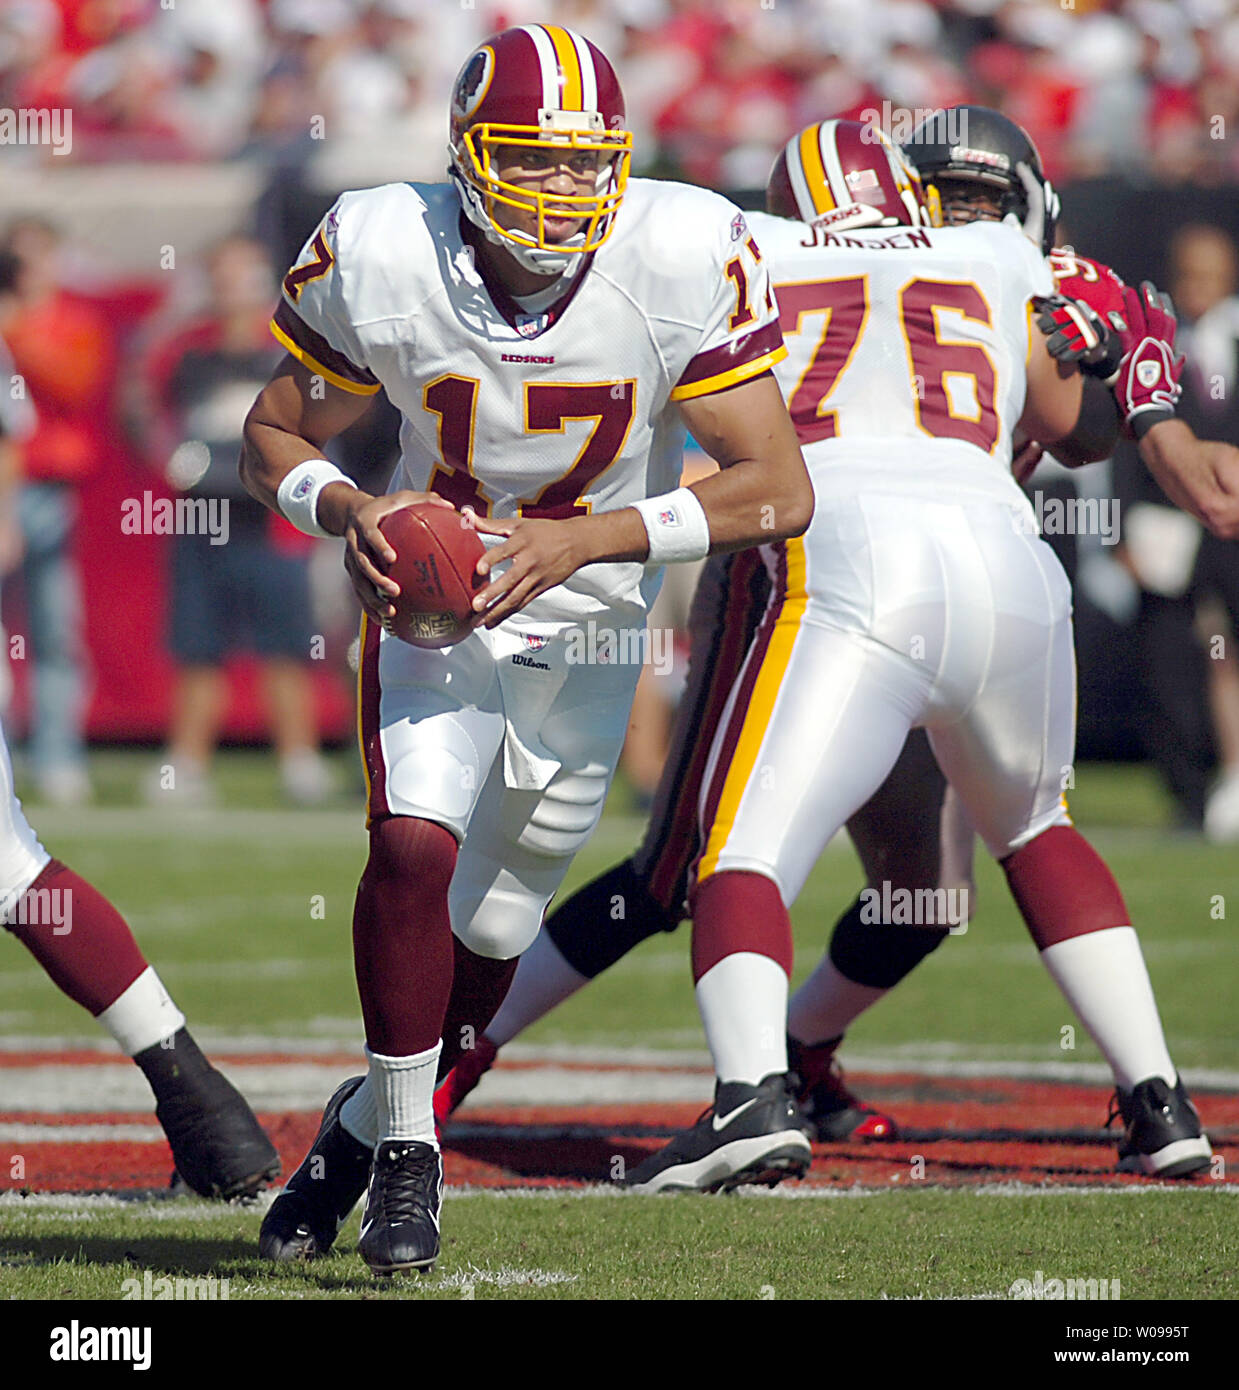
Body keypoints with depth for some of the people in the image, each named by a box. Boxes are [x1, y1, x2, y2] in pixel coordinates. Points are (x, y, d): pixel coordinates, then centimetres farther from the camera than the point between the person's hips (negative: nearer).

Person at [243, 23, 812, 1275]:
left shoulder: (682, 258, -22)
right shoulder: (382, 257, -20)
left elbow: (779, 490, -21)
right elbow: (273, 437, -3)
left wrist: (584, 540, -31)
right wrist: (345, 511, -26)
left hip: (588, 629, 1)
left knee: (488, 935, 9)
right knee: (416, 844, -25)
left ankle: (362, 1126, 36)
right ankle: (406, 1149, -6)